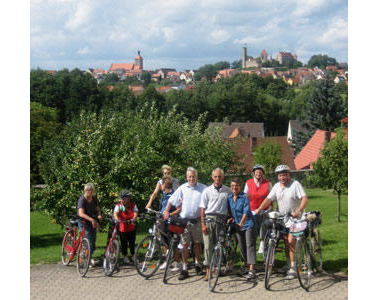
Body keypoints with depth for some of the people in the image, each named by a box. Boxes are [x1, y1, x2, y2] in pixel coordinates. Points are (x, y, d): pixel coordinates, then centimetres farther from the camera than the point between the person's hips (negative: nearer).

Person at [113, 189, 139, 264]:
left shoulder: (133, 205, -2)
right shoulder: (118, 205, -6)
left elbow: (135, 213, -14)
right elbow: (115, 213, -22)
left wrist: (133, 219, -35)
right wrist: (116, 219, -43)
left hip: (132, 227, 1)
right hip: (122, 227, -1)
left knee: (132, 242, 10)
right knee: (124, 243, 4)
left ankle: (132, 255, 27)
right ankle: (125, 256, 19)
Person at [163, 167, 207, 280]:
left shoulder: (203, 188, 0)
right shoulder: (182, 188, 3)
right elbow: (171, 200, 9)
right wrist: (166, 211, 1)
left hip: (197, 220, 0)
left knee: (197, 243, 11)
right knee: (185, 244, 0)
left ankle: (197, 264, 29)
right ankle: (184, 269, 4)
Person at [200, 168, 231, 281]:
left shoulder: (227, 191, 8)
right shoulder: (207, 191, 5)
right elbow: (202, 208, 3)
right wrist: (203, 224, -4)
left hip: (221, 219, 1)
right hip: (209, 218, -1)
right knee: (208, 245, -5)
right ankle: (208, 271, -3)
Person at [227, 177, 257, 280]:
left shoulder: (245, 197, -13)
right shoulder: (229, 197, 5)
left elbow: (246, 211, -21)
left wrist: (241, 223, -32)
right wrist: (231, 218, -1)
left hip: (248, 224, -6)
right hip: (237, 225, 6)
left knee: (250, 245, -11)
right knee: (242, 246, 14)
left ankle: (252, 269, -16)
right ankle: (246, 263, 33)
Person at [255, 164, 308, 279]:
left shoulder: (295, 184, -10)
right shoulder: (277, 186, 7)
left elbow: (305, 199, -19)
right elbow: (268, 199, 3)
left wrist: (298, 211, -34)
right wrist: (259, 209, -11)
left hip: (294, 218, -6)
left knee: (291, 240, -14)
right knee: (286, 241, 11)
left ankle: (293, 268, -10)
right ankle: (288, 264, 24)